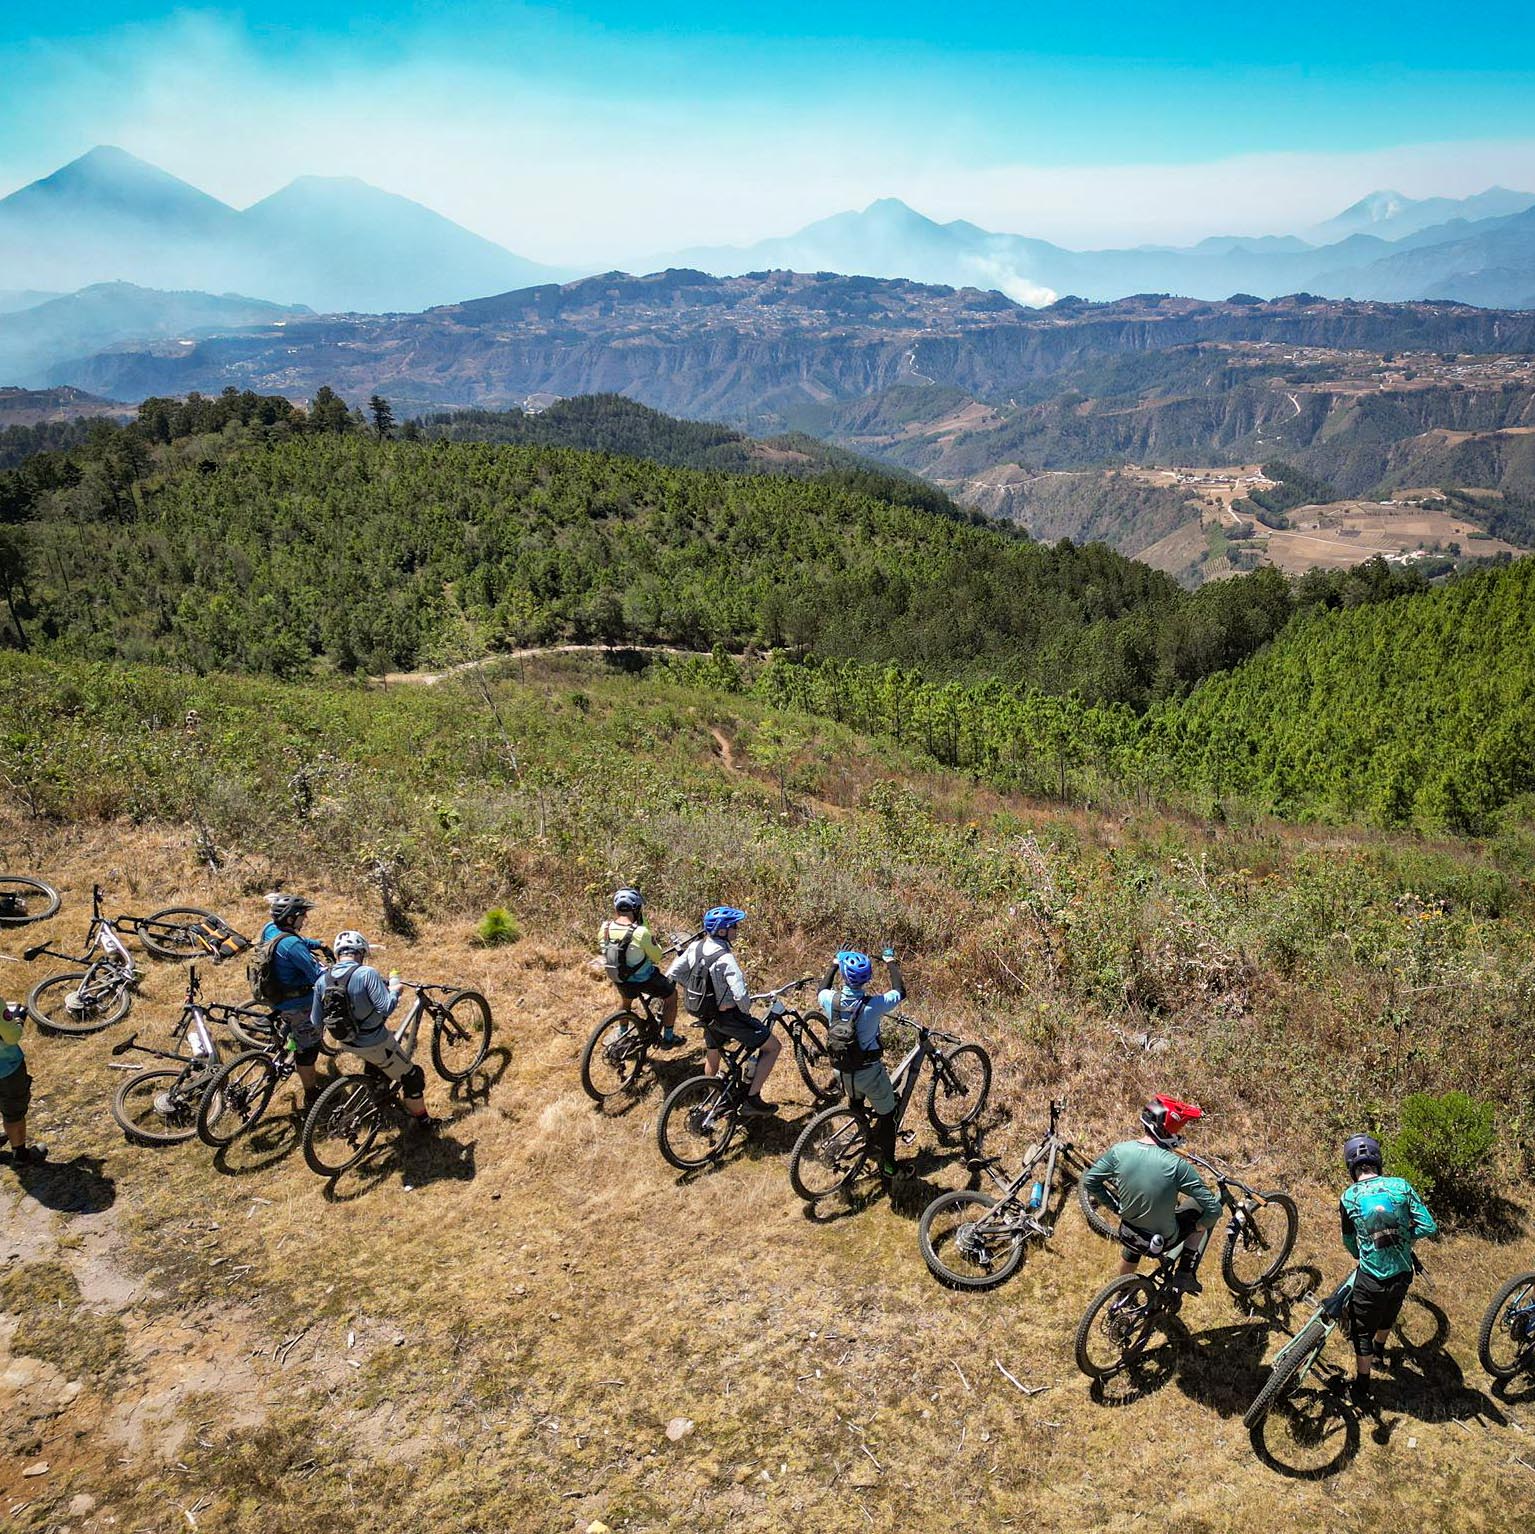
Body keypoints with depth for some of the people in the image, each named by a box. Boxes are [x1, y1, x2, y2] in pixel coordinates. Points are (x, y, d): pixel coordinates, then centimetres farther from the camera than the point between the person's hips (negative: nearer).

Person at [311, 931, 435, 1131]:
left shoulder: (322, 981, -6)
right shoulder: (367, 973, -23)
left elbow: (316, 1022, 2)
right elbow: (385, 1008, -28)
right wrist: (394, 989, -9)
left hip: (347, 1043, 6)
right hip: (375, 1044, -6)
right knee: (412, 1077, 14)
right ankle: (422, 1120, 27)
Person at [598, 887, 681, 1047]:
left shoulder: (605, 928, -15)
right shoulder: (640, 932, -31)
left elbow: (602, 950, 3)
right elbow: (658, 957, -16)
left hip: (619, 979, 5)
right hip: (643, 980, -5)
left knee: (626, 1000, 38)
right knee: (671, 995, 22)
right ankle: (668, 1037, 29)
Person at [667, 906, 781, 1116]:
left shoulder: (695, 947, -6)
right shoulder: (725, 959, -28)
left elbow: (672, 975, 2)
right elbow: (741, 995, -34)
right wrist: (744, 1011, -13)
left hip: (706, 1015, 8)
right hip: (728, 1016, -8)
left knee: (712, 1056, 30)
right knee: (773, 1045, 2)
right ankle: (752, 1100, 2)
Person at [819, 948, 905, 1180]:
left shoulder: (830, 1000, -18)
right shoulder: (874, 1005, -28)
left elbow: (822, 988, 9)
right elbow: (900, 992, -9)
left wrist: (835, 963, 19)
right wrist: (891, 962, 4)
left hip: (842, 1069, 4)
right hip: (869, 1071, -4)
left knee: (856, 1103, 34)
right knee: (887, 1115, 17)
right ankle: (887, 1166, 26)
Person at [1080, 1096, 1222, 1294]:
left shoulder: (1119, 1151, -16)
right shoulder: (1176, 1165, -26)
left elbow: (1089, 1181, -4)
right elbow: (1213, 1209, -22)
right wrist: (1200, 1226, -1)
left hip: (1128, 1235, 4)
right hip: (1164, 1239, -4)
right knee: (1207, 1205, 19)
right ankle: (1186, 1274, 21)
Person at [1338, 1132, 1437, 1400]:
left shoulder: (1349, 1197, -9)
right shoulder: (1401, 1185, -8)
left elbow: (1349, 1241, 3)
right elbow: (1429, 1227, -12)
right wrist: (1404, 1235, 7)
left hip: (1371, 1280, -3)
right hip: (1402, 1275, 3)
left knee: (1362, 1332, 16)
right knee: (1388, 1315, 32)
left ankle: (1362, 1386, 27)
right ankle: (1379, 1349, 58)